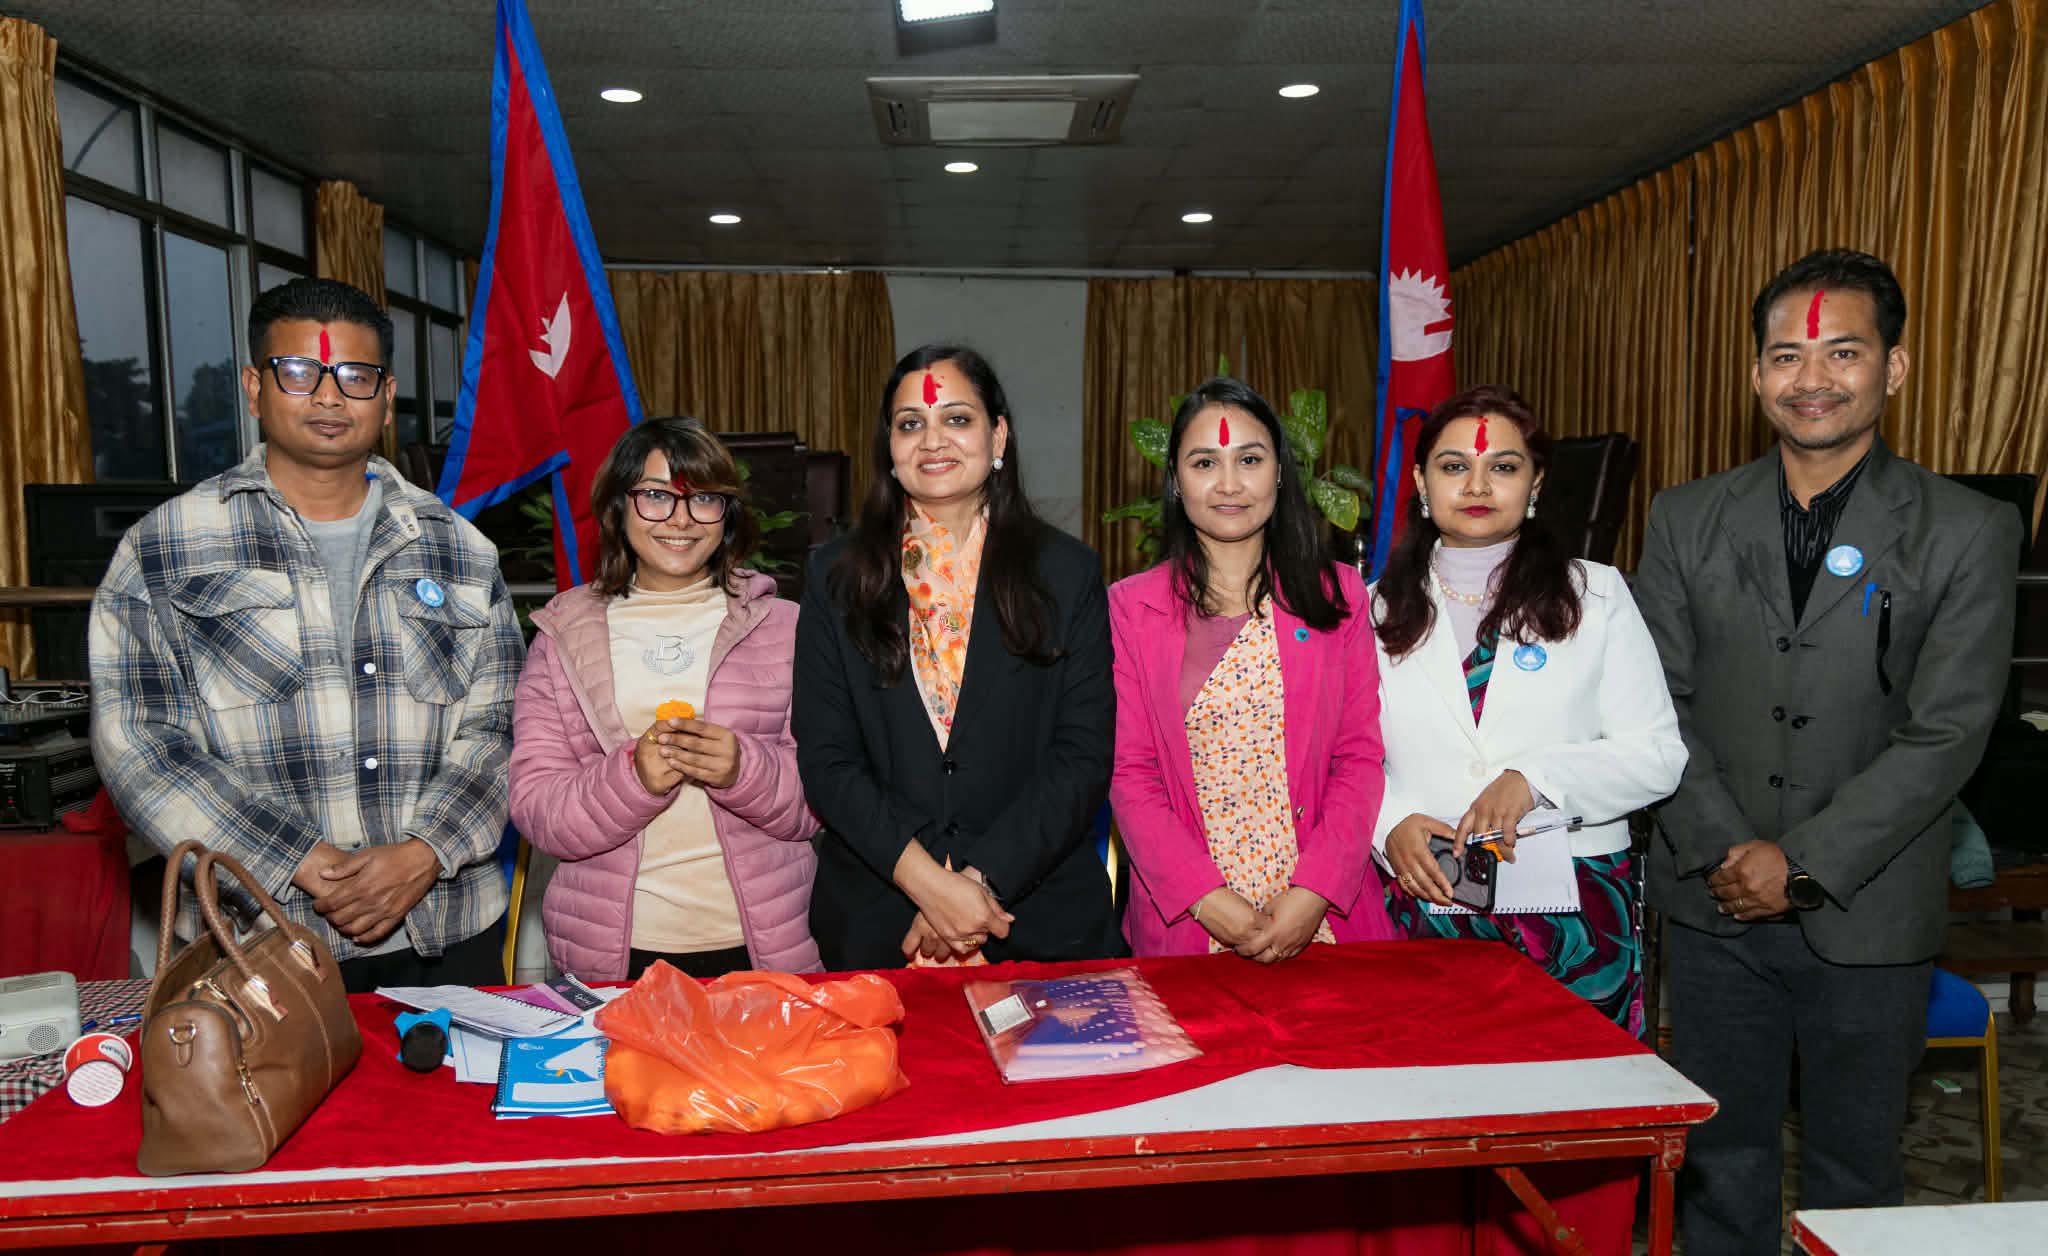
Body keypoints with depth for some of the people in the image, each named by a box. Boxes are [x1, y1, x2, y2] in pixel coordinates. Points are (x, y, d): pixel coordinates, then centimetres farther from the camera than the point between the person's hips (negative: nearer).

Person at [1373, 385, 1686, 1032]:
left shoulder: (1595, 595, 5)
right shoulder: (1381, 608, 8)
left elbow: (1659, 753, -1)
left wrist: (1535, 779, -16)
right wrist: (1389, 825, -13)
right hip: (1428, 903, 1)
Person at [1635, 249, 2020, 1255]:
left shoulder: (1968, 533, -3)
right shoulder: (1686, 520, 3)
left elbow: (1946, 733, -10)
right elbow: (1659, 705, 0)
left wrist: (1805, 864, -15)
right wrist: (1725, 850, -11)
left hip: (1867, 917, -1)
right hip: (1714, 907, 2)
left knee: (1853, 1170, 14)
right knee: (1720, 1161, 13)